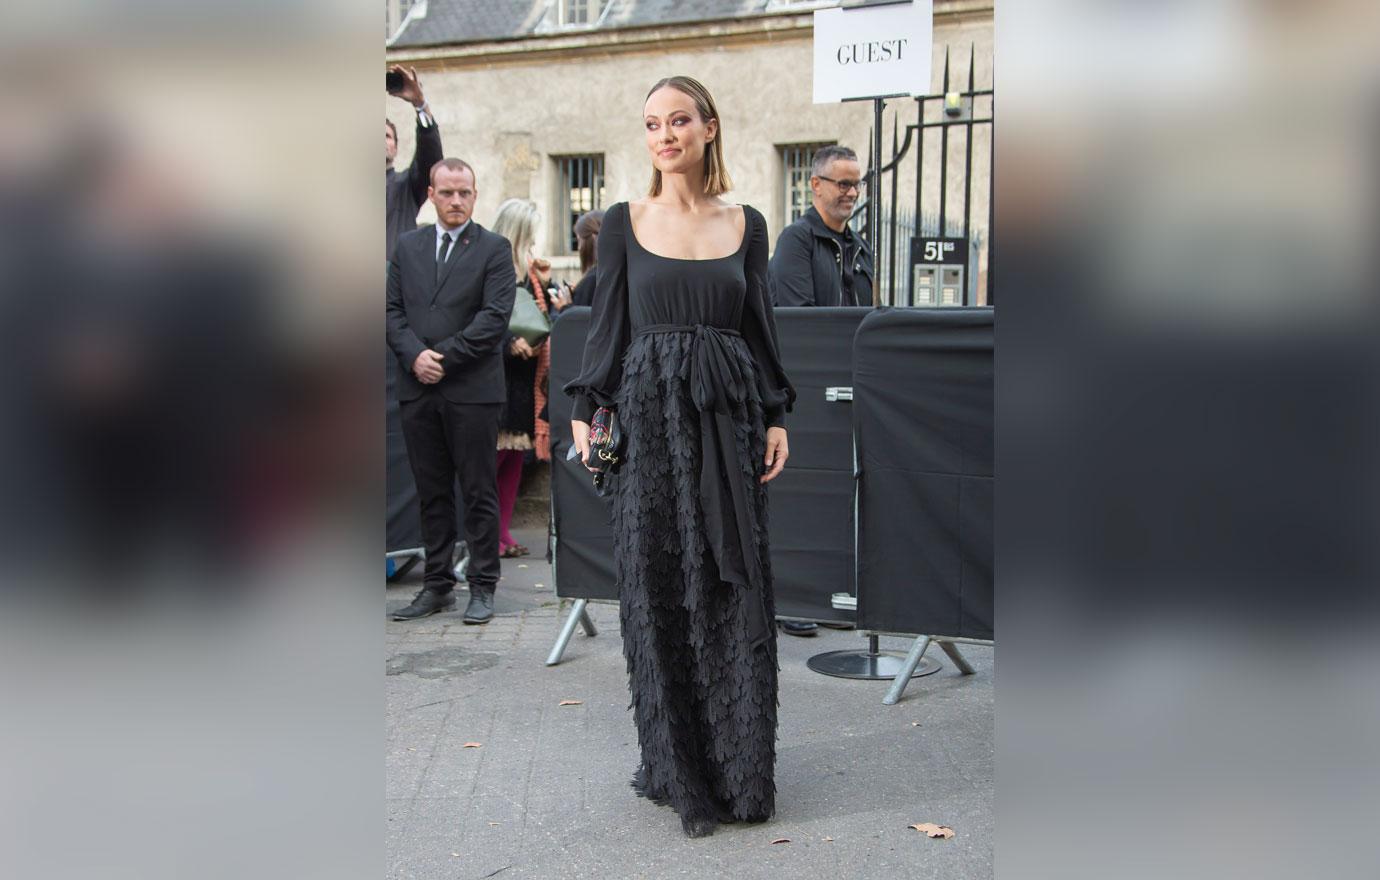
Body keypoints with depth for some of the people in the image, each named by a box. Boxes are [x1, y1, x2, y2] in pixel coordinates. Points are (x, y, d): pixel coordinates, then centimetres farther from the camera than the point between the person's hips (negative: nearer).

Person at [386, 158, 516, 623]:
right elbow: (393, 310, 8)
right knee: (432, 493, 10)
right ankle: (437, 585, 19)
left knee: (479, 492, 2)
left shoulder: (494, 249, 1)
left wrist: (443, 356, -13)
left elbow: (495, 315, -9)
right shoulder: (407, 246, 13)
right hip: (418, 390, 4)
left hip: (472, 389, -4)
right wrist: (414, 355, -9)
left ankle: (483, 587, 10)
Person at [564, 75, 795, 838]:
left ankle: (741, 768, 17)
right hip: (649, 412, -1)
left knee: (736, 590, 3)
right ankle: (677, 770, 15)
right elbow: (607, 326, 4)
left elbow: (760, 326, 11)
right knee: (659, 594, 1)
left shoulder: (745, 224, 9)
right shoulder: (624, 223, 5)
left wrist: (777, 417, 4)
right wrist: (584, 411, -7)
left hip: (730, 415, 1)